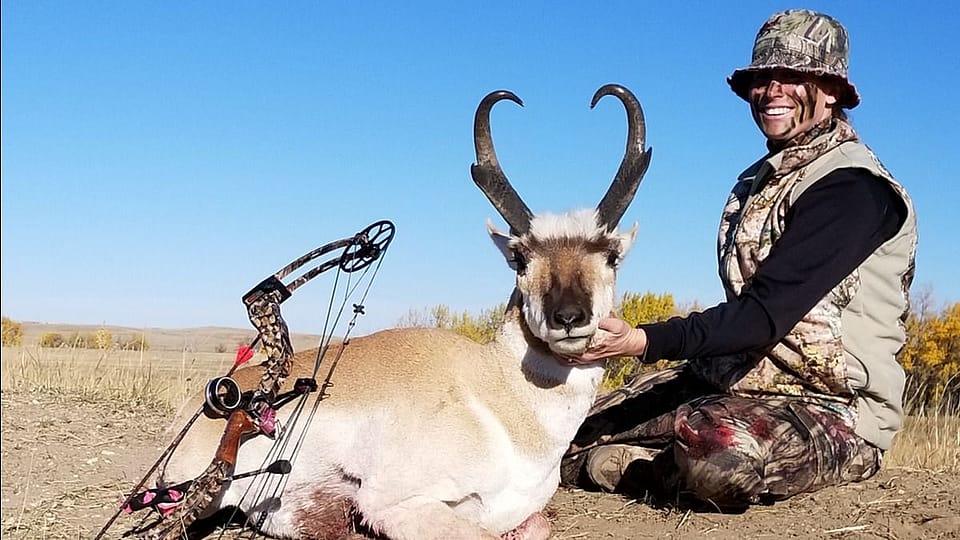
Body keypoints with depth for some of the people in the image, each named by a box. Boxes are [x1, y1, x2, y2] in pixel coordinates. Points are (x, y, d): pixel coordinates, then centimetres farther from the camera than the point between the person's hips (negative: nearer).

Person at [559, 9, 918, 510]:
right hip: (732, 383, 8)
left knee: (716, 450, -40)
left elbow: (766, 312, -22)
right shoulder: (758, 181, 14)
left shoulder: (850, 187, -13)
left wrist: (643, 340, -32)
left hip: (833, 412, -7)